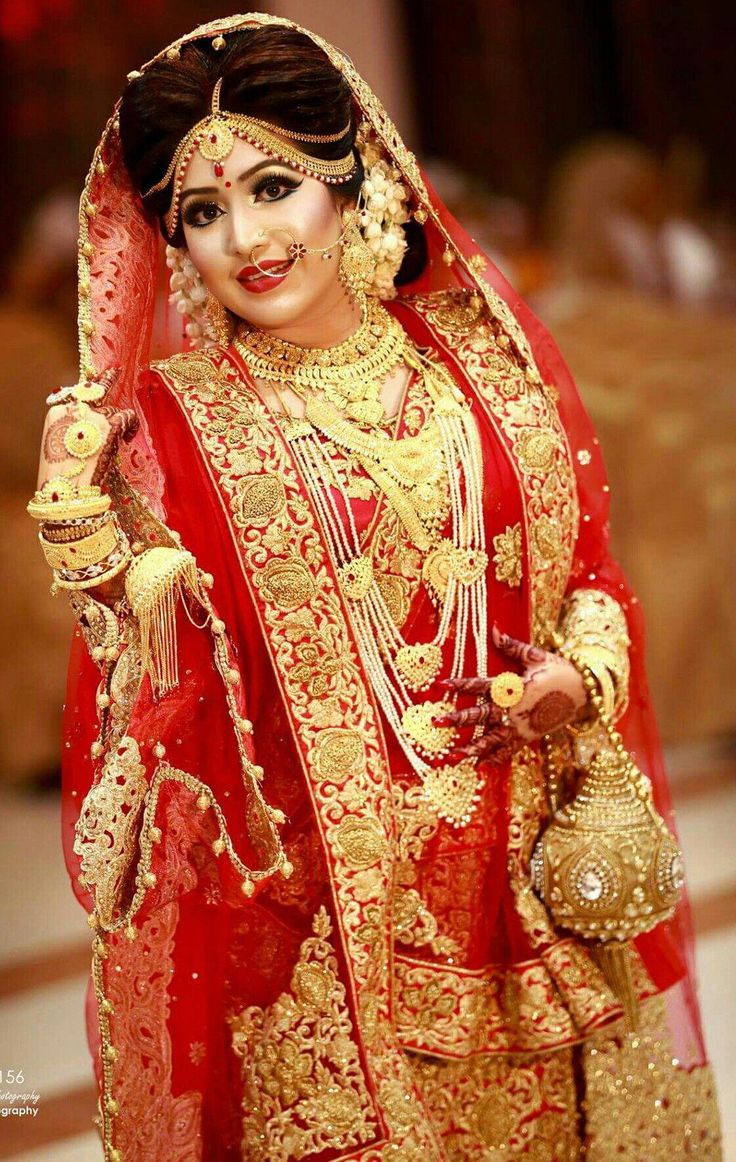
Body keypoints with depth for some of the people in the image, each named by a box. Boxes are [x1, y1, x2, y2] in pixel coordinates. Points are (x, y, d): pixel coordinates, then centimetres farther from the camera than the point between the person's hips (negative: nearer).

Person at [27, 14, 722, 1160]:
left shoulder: (481, 353, 3)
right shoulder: (175, 419, -5)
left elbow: (591, 565, 9)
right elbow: (176, 694, -9)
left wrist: (580, 676, -8)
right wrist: (90, 523, -22)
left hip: (537, 870, 3)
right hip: (325, 905, -2)